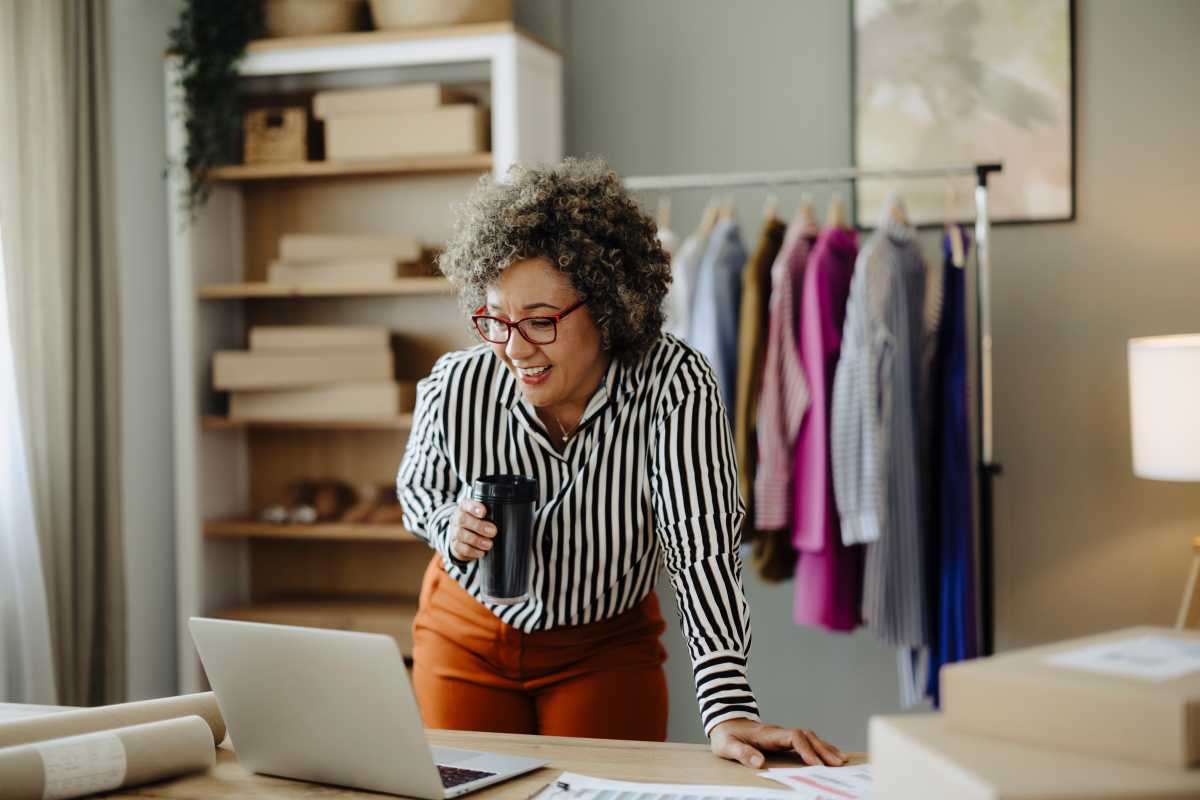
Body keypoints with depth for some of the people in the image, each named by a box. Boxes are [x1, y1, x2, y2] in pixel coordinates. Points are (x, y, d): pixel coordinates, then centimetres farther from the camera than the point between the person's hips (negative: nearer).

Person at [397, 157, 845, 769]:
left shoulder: (675, 384, -29)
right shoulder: (453, 390, -21)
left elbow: (700, 547, -32)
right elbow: (417, 494, 1)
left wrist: (727, 711, -42)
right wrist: (451, 527, -24)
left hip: (607, 645, -1)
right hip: (468, 636, 1)